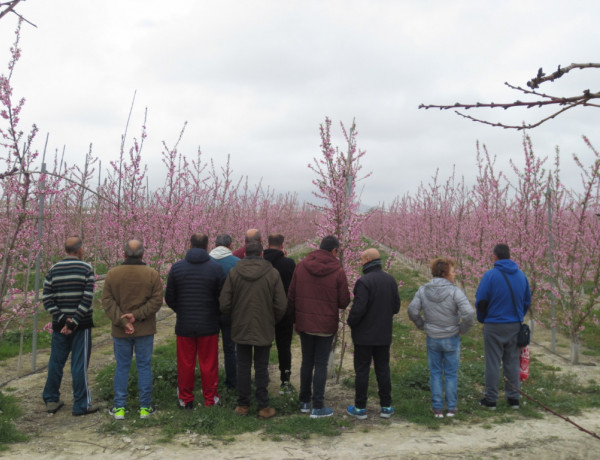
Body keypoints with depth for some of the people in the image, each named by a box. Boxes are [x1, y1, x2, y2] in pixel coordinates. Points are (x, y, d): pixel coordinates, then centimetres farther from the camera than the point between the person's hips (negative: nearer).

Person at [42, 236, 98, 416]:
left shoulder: (54, 270, 3)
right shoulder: (86, 269, -8)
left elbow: (47, 299, -2)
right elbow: (87, 299, -16)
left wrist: (62, 319, -7)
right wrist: (74, 322, -15)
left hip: (59, 325, 4)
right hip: (81, 325, -4)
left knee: (56, 362, 16)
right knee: (79, 365, 2)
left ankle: (51, 401, 26)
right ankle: (81, 405, 8)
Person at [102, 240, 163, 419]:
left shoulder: (112, 274, -3)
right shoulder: (152, 274, -6)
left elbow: (107, 301, -7)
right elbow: (157, 301, -11)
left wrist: (122, 322, -10)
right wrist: (137, 315, -12)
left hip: (120, 331, 1)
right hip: (145, 330, -1)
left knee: (121, 367, 12)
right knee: (144, 366, 9)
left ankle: (119, 408, 17)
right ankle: (145, 407, 14)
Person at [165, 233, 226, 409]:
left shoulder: (176, 267, -4)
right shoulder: (216, 268, -8)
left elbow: (169, 298, 2)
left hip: (184, 325, 1)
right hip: (209, 325, -1)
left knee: (185, 364, 12)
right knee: (209, 364, 11)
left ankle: (185, 400, 22)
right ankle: (210, 399, 20)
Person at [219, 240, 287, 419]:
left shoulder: (234, 273, -7)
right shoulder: (272, 273, -8)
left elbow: (224, 304, -6)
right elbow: (281, 305, -7)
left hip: (241, 329, 1)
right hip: (264, 330, -1)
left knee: (243, 367, 12)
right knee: (261, 369, 9)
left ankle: (242, 405, 21)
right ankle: (263, 407, 14)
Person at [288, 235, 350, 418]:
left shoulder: (301, 266, -1)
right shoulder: (338, 271, -11)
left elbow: (291, 295, 3)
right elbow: (344, 302, -7)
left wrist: (296, 315, 15)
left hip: (304, 323, 3)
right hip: (326, 325, -3)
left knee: (306, 362, 16)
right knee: (321, 365, 4)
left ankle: (304, 402, 26)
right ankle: (317, 407, 8)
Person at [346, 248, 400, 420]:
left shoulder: (364, 281, -19)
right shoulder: (391, 280, 2)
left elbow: (358, 309, -21)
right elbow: (396, 306, 7)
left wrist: (350, 322, -4)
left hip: (364, 335, -5)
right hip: (384, 335, 6)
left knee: (362, 371, 4)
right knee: (383, 370, 14)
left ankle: (360, 408, 12)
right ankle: (386, 407, 19)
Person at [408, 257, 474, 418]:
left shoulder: (423, 290, -6)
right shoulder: (455, 292, -17)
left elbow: (412, 311, -6)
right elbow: (469, 314, -24)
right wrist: (463, 329, -6)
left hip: (432, 339, 2)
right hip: (451, 339, -2)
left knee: (435, 373, 12)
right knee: (451, 374, 12)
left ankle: (437, 408, 16)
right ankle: (451, 408, 19)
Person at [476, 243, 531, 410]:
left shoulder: (490, 275, -13)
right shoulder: (521, 275, 4)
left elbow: (481, 301, -11)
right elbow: (527, 301, 11)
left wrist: (482, 319, 6)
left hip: (494, 326, -4)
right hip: (515, 326, 5)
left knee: (492, 363, 4)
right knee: (512, 362, 13)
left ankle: (490, 399, 11)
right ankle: (513, 397, 17)